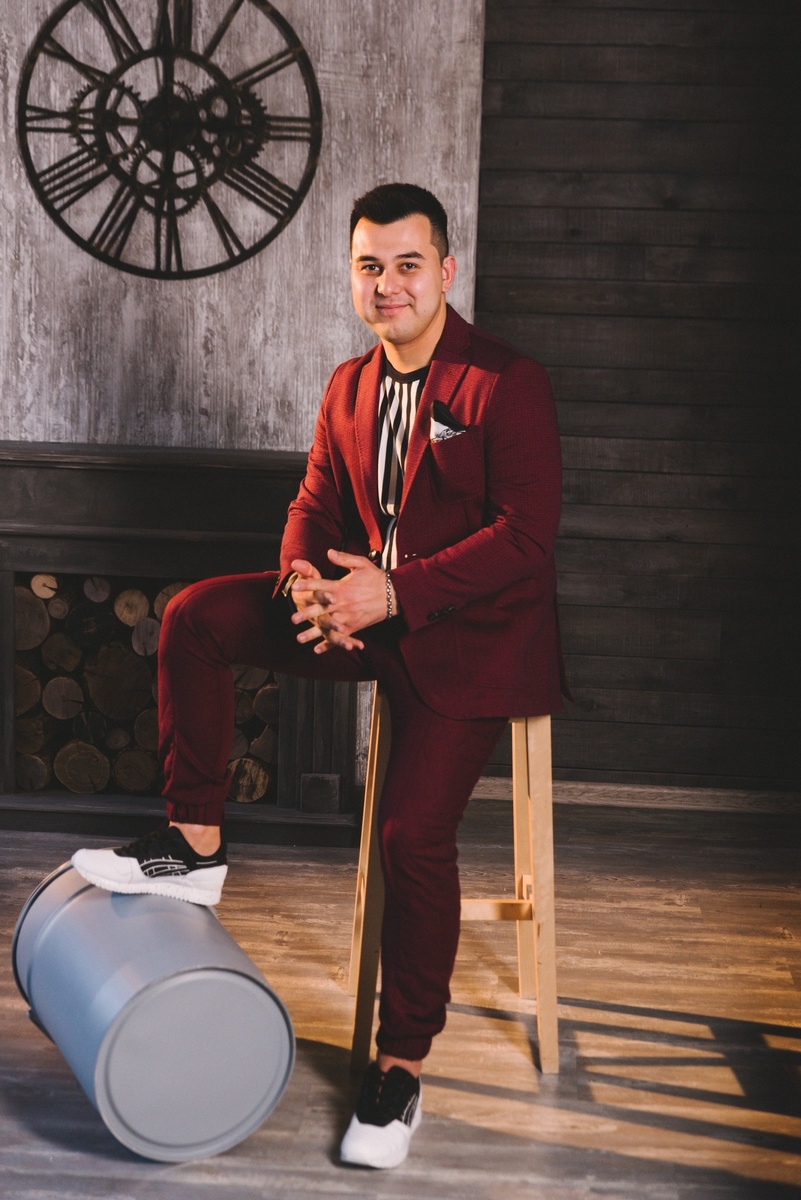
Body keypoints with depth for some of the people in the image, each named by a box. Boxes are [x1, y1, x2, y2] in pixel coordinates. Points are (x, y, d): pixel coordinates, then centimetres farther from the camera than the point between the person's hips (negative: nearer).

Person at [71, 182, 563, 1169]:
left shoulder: (508, 384, -13)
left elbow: (525, 539, -19)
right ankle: (195, 846, 1)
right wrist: (306, 581, -15)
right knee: (195, 617, -7)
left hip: (469, 634, -7)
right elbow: (317, 502, 10)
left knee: (413, 832, -19)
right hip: (368, 609, 7)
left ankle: (402, 1066, -1)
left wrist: (392, 592, -27)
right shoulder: (349, 385, 10)